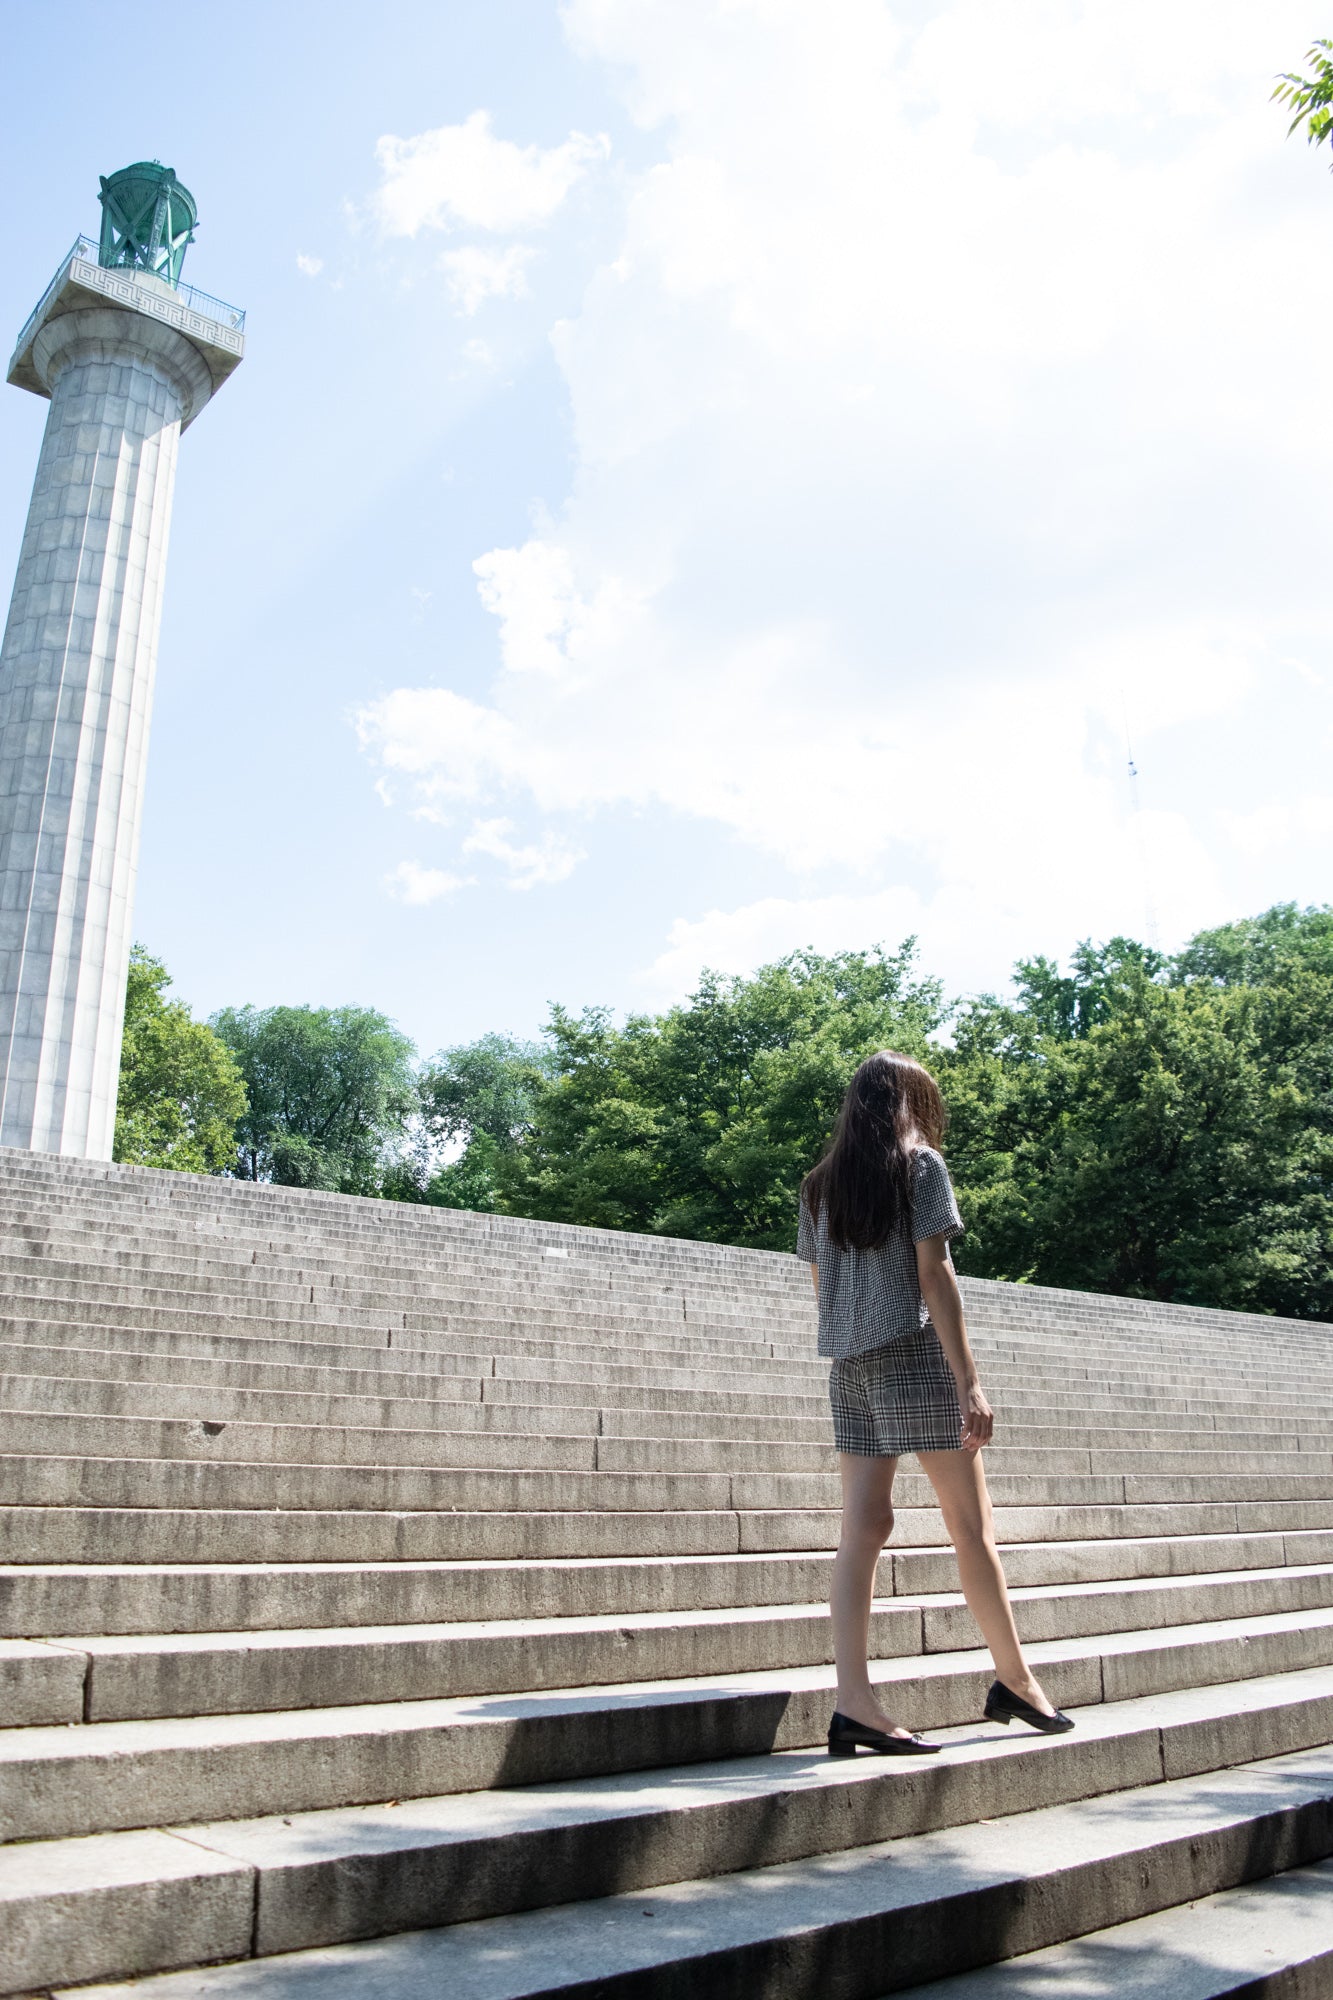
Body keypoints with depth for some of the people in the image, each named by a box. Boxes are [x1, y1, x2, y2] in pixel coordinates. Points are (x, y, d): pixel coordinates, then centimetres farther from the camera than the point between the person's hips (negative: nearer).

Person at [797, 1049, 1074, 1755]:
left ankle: (853, 1703, -2)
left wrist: (850, 1346, 19)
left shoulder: (820, 1184, 14)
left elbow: (820, 1284, 12)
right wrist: (968, 1382, -11)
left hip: (846, 1366, 6)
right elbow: (934, 1275, -10)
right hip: (914, 1352, -6)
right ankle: (1016, 1681, 18)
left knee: (864, 1526, 2)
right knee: (971, 1522, 6)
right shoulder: (920, 1164, -3)